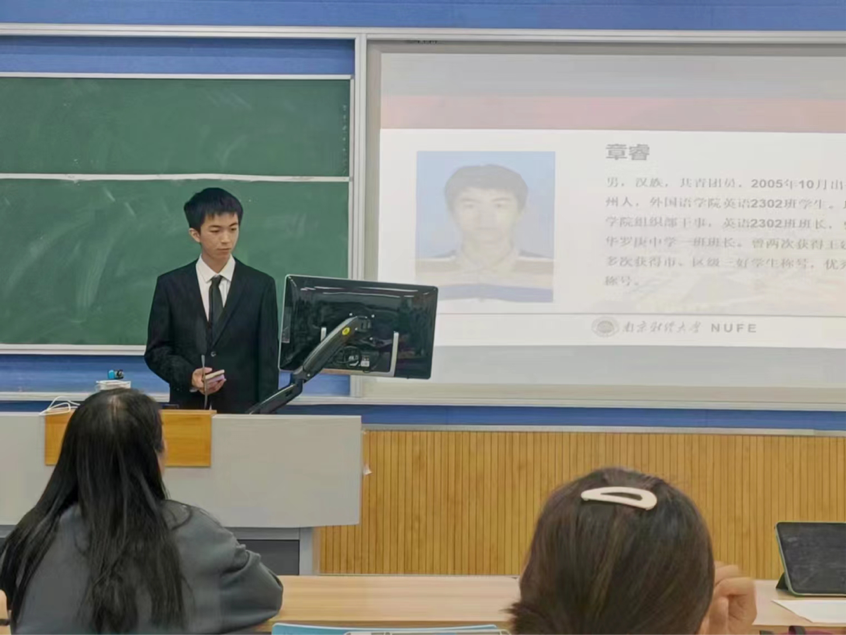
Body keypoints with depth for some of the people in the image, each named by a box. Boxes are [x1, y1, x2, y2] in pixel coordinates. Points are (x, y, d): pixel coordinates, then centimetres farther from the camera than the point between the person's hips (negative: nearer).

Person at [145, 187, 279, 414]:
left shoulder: (260, 286, 4)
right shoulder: (170, 285, 5)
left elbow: (268, 359, 2)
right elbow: (156, 351, 5)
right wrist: (189, 376, -13)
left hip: (243, 410, 0)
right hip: (188, 409, 0)